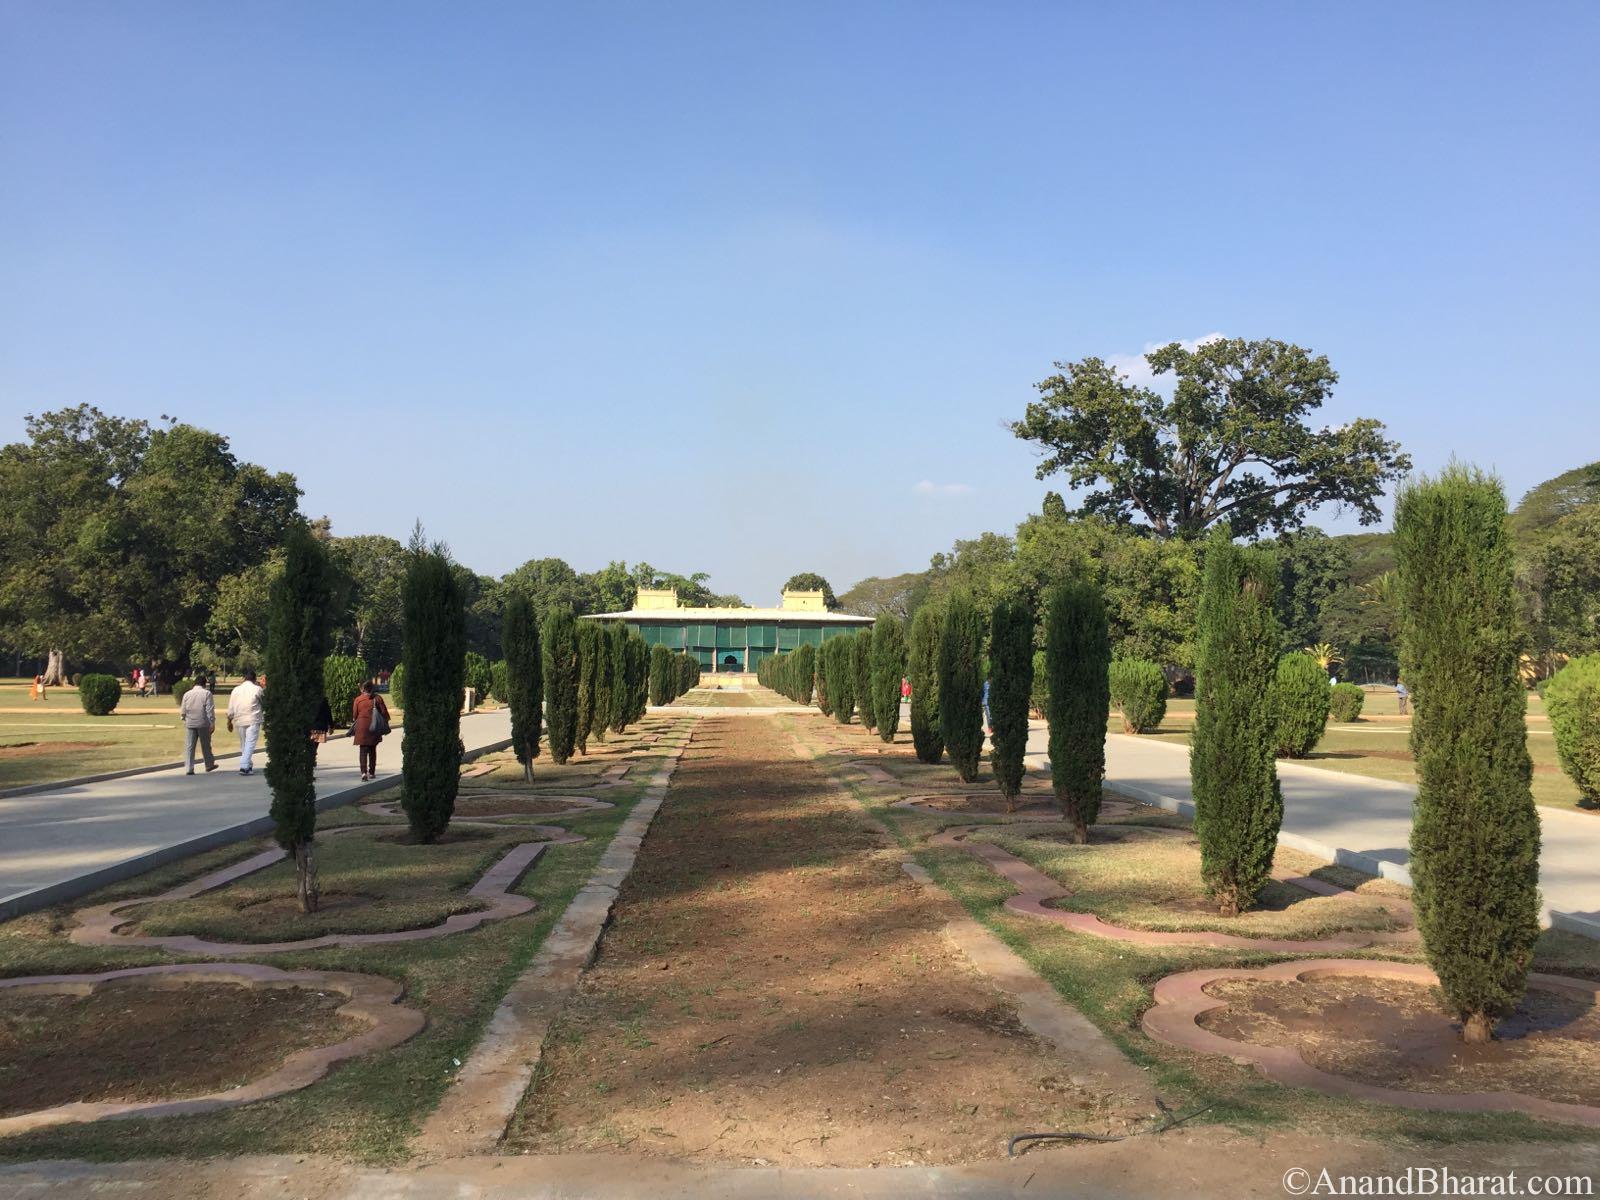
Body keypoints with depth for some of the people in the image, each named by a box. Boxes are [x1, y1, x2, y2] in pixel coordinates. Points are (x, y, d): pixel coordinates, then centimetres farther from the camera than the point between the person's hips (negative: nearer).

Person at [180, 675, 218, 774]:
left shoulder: (187, 694, 4)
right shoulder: (207, 694, -6)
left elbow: (183, 710, 7)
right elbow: (210, 710, -9)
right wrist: (212, 723, -5)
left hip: (189, 724, 2)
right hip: (203, 724, -2)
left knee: (189, 747, 3)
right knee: (206, 745, 12)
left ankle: (188, 769, -1)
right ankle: (209, 765, 24)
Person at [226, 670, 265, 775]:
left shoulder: (236, 690, 7)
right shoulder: (257, 689, -5)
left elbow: (231, 708, 8)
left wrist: (229, 721, 18)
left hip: (239, 721, 5)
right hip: (252, 720, -5)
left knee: (243, 744, 16)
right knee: (250, 744, -6)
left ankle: (248, 766, 24)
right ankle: (244, 766, -16)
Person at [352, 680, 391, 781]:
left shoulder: (358, 699, -1)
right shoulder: (377, 698, 1)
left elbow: (354, 715, 4)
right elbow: (384, 713, 0)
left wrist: (354, 725, 21)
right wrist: (385, 726, 10)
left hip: (361, 727, -2)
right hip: (374, 727, 2)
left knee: (363, 750, -3)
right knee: (373, 750, 16)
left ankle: (364, 772, -21)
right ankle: (372, 773, 21)